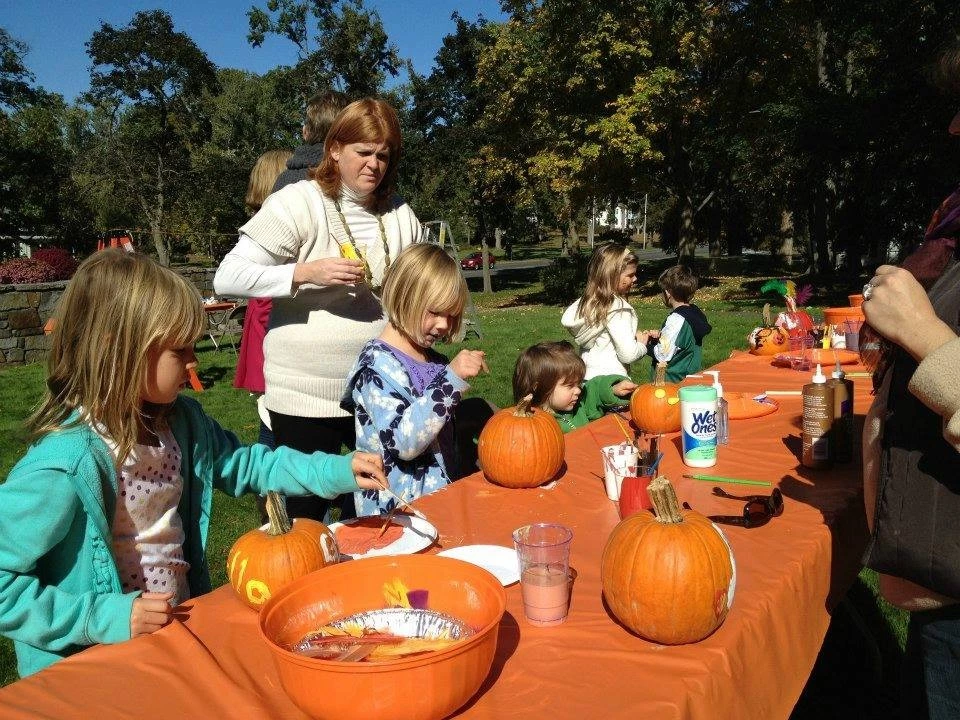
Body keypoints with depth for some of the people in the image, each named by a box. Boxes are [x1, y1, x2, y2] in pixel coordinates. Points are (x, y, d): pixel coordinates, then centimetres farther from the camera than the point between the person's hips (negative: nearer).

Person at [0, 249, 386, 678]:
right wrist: (105, 618, -20)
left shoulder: (182, 422, -1)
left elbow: (245, 464, 11)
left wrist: (336, 471, 3)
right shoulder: (63, 466, -22)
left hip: (183, 627, 6)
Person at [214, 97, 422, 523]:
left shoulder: (400, 215, 7)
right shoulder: (298, 203, -8)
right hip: (306, 394, -4)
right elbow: (227, 279, -14)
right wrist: (307, 272, -23)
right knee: (306, 517, 8)